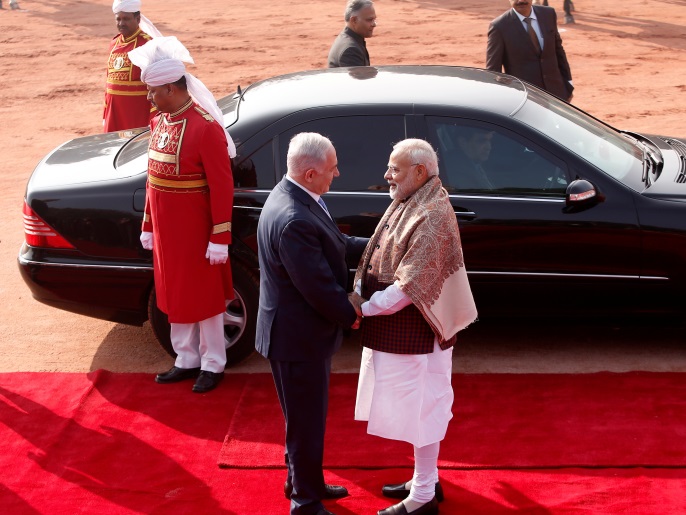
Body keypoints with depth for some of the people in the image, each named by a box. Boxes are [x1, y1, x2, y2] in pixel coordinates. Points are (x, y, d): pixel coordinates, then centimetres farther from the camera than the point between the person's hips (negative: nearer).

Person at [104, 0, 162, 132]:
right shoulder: (114, 43, 11)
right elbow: (110, 79, 17)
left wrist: (154, 118, -16)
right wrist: (105, 113, 15)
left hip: (139, 110, -7)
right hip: (114, 111, 7)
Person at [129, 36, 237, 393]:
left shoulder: (206, 128, -19)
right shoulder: (160, 122, 5)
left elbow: (221, 186, -19)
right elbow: (154, 177, 12)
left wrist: (219, 239, -18)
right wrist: (148, 226, 14)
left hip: (195, 231, -7)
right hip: (167, 230, 8)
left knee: (205, 296, 6)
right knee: (174, 296, 16)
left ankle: (212, 365, 21)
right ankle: (187, 360, 31)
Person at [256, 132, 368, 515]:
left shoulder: (297, 197, 0)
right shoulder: (294, 220, -32)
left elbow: (336, 244, 12)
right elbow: (319, 288, -26)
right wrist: (352, 315, -10)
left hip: (307, 330, 10)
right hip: (298, 338, -10)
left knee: (310, 417, 25)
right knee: (306, 422, 8)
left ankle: (306, 483, 43)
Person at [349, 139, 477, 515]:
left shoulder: (432, 217, -24)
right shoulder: (407, 205, 7)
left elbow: (411, 285, -27)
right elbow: (381, 262, 11)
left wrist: (363, 308, -19)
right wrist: (358, 294, -4)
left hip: (415, 332, -9)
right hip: (398, 330, 9)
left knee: (421, 409, 3)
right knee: (416, 408, 20)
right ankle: (424, 480, 34)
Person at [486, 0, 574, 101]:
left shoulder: (548, 14, 3)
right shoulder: (499, 26, -12)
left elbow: (558, 50, 12)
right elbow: (493, 69, -9)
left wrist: (567, 83, 13)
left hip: (555, 92, 4)